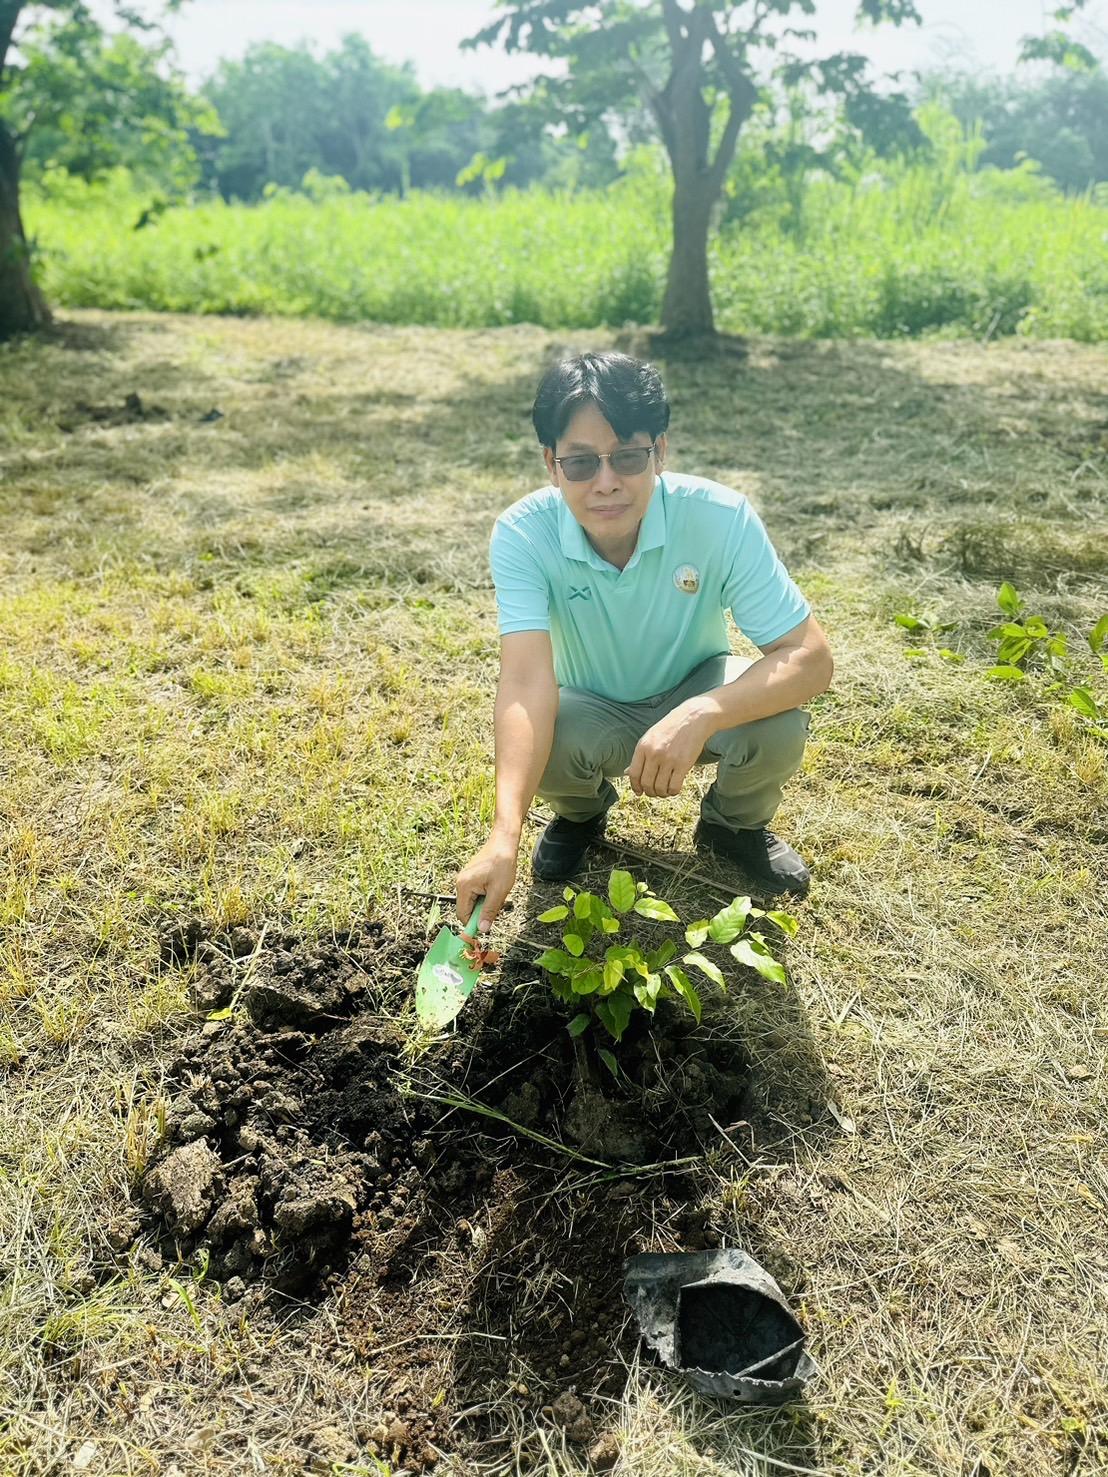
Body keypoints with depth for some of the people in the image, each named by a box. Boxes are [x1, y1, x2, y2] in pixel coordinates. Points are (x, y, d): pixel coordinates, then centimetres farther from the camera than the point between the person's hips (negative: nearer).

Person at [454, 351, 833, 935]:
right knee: (538, 742, -32)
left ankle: (735, 822, 6)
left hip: (698, 697, 0)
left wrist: (698, 716, -49)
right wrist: (504, 836, -54)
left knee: (777, 724, -32)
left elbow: (810, 657, -30)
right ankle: (582, 811, 8)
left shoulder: (721, 518, -28)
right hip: (595, 715, 1)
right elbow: (527, 679, -39)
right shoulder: (522, 534, -27)